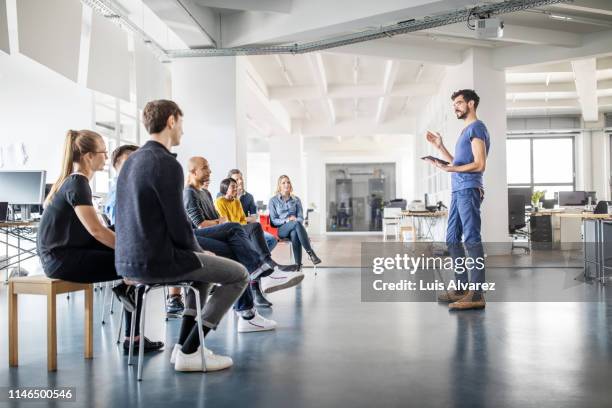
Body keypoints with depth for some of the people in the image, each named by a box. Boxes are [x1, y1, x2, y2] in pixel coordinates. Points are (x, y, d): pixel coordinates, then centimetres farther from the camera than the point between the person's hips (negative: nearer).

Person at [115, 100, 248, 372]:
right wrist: (198, 250, 3)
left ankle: (184, 345, 24)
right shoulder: (167, 164, -16)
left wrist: (196, 250, 19)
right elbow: (178, 224, -18)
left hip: (128, 261, 10)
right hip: (156, 261, -10)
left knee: (205, 266, 30)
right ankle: (189, 352, 4)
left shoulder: (131, 161, 14)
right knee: (239, 275, 4)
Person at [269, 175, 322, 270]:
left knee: (294, 234, -40)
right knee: (296, 223, -38)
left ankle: (298, 265, -46)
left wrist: (295, 220, -17)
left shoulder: (296, 200, 14)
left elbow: (301, 218, 8)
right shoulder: (273, 201, 8)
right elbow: (273, 220, 2)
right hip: (281, 230, -2)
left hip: (294, 229, 2)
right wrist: (287, 220, -15)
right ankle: (311, 253, -43)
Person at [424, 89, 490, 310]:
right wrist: (440, 146, 22)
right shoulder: (465, 130, 23)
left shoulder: (477, 128, -5)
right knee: (452, 239, 10)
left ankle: (477, 294, -11)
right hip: (458, 191, 10)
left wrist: (449, 169, -20)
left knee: (472, 239, -11)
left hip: (469, 190, -10)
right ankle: (462, 288, 17)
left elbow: (479, 165, -14)